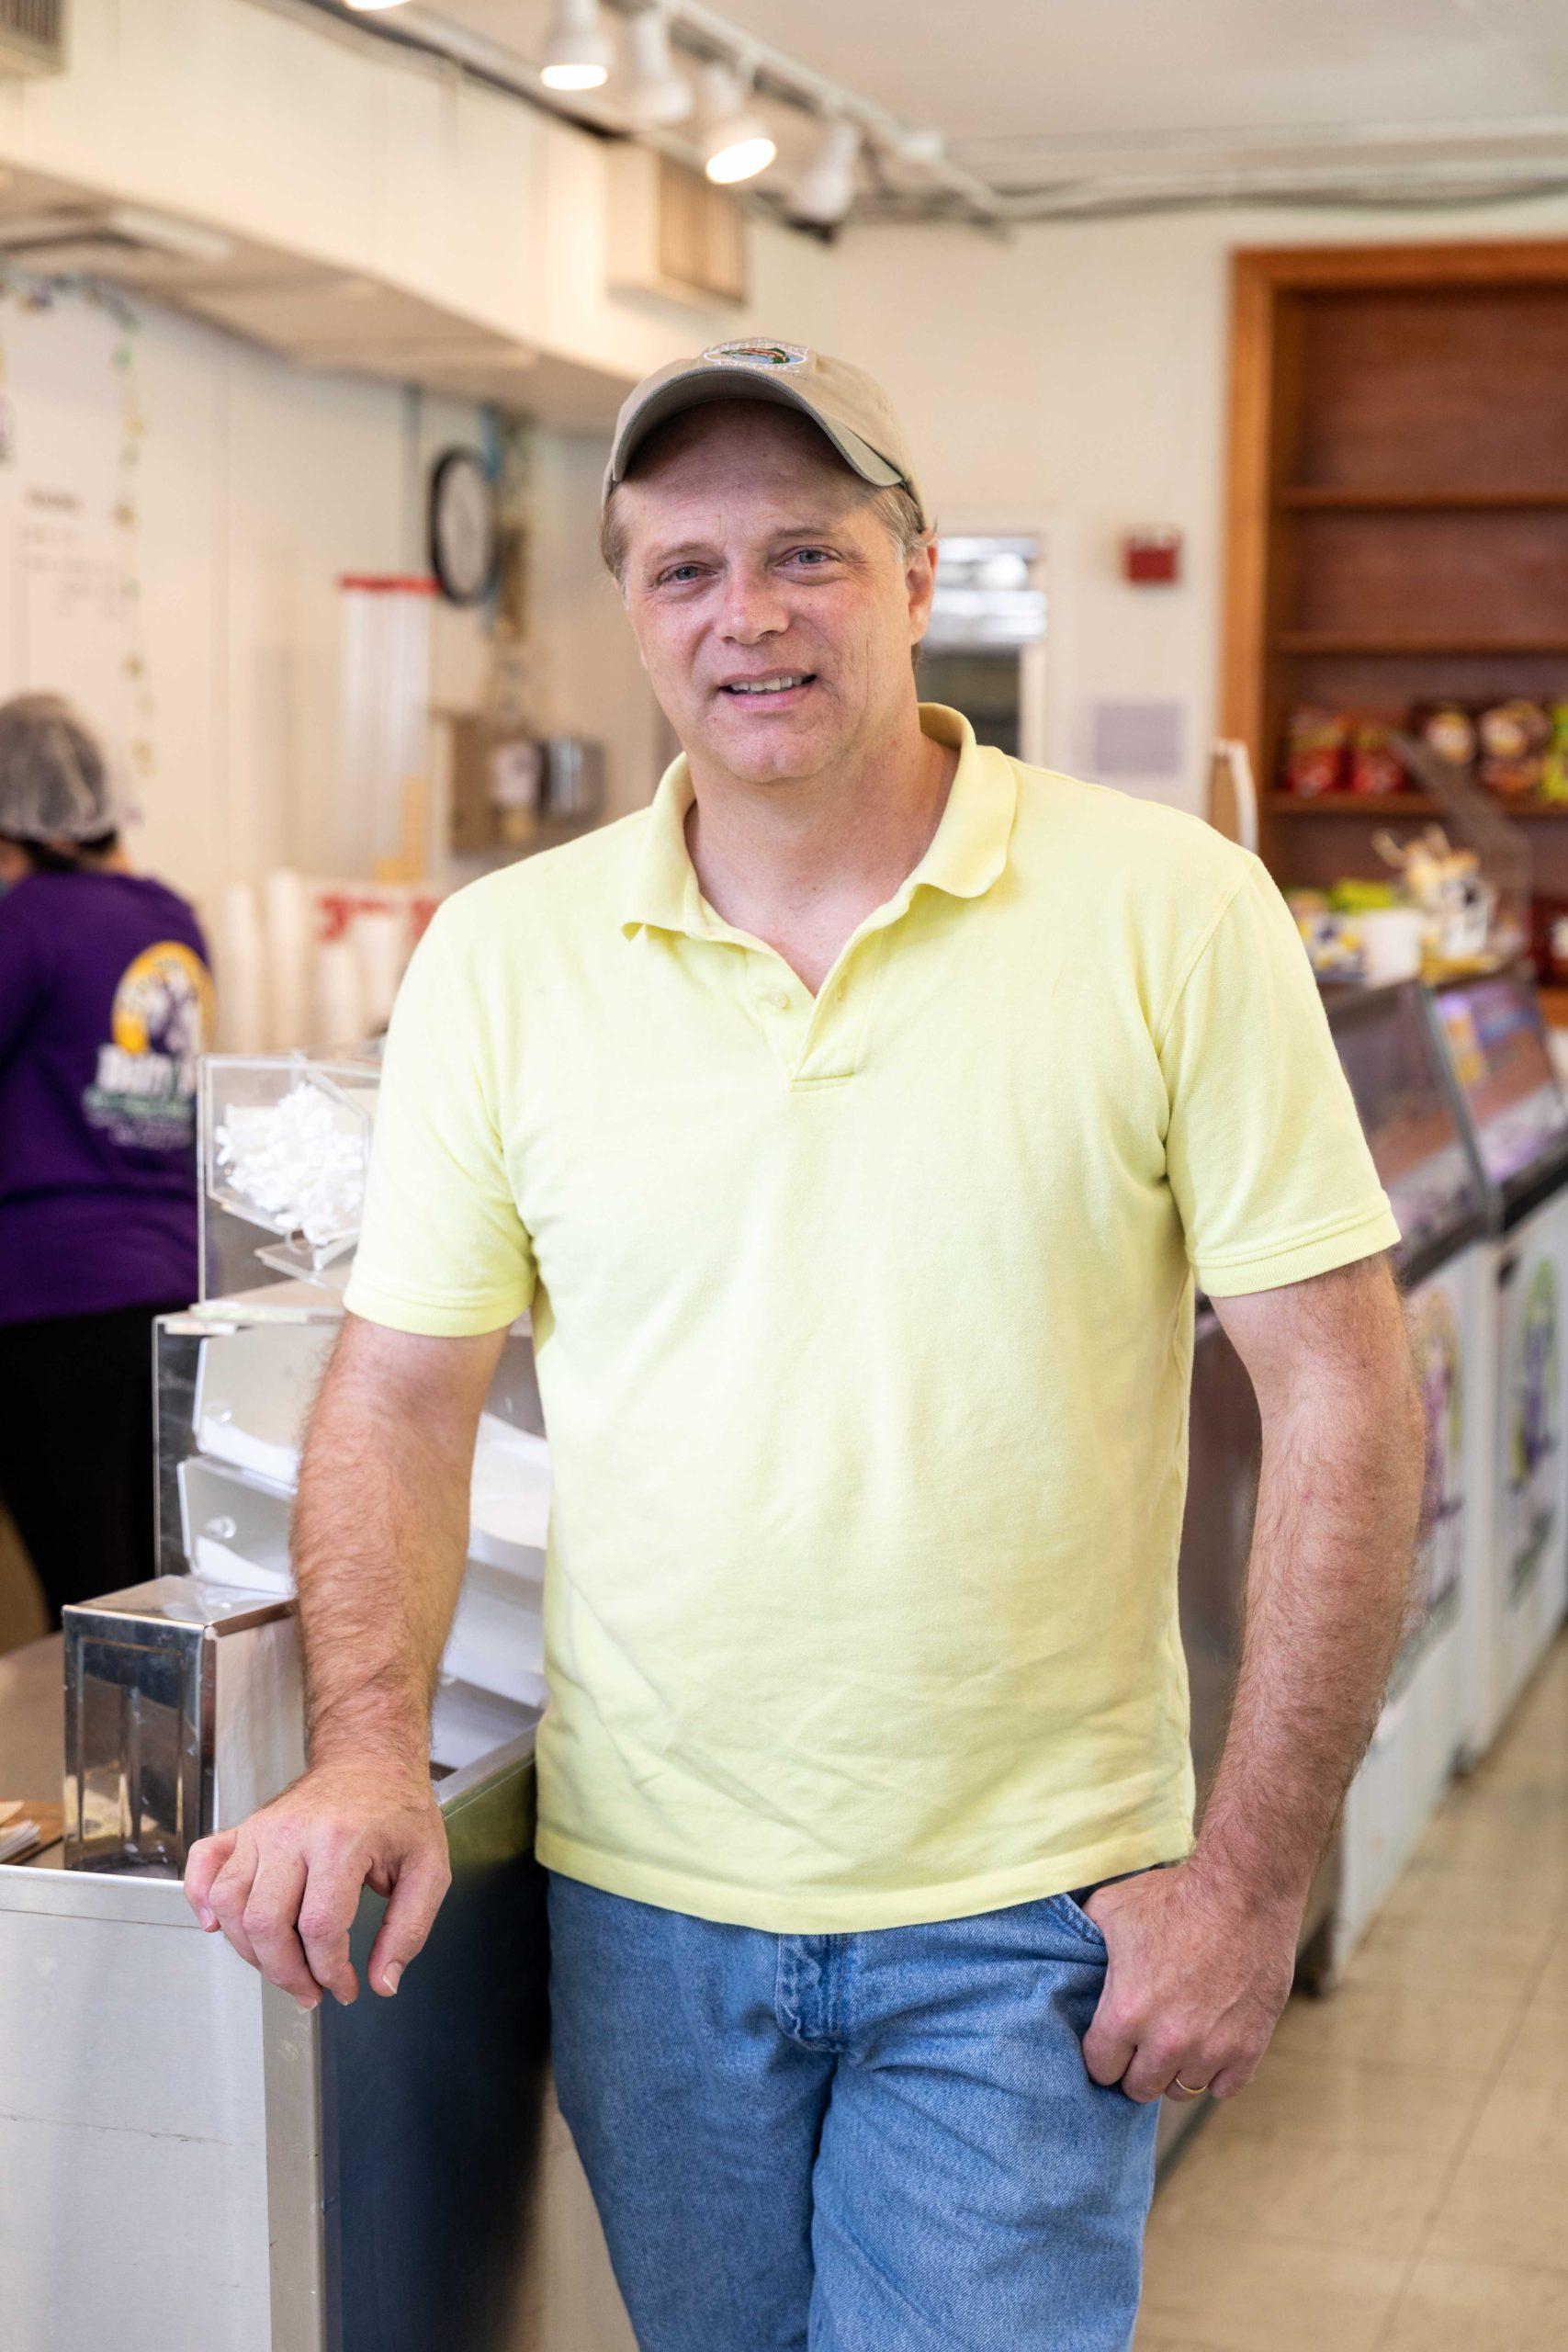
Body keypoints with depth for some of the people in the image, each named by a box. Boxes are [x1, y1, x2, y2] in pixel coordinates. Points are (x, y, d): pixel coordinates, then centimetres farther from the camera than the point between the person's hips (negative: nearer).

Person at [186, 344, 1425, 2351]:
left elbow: (1338, 1398, -7)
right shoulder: (502, 954, 0)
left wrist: (1252, 1878, -9)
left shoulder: (1170, 914, -8)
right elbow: (400, 1395, 5)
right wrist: (369, 1749, -11)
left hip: (1026, 1917, -2)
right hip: (642, 1897, 3)